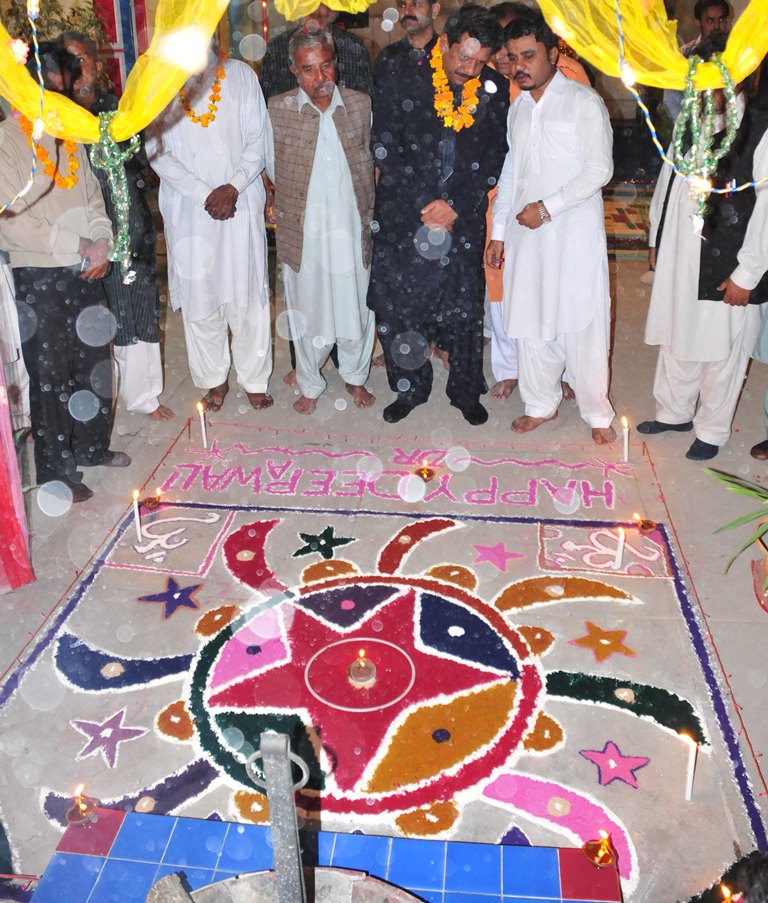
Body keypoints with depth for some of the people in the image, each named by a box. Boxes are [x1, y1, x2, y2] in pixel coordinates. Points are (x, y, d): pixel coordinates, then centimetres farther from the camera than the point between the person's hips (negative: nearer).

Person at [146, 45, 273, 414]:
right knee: (199, 299, 6)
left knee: (247, 297, 3)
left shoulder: (241, 76, 0)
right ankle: (214, 379, 24)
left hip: (240, 204, 0)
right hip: (187, 209, 1)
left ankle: (253, 378, 20)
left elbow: (257, 140, 0)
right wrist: (205, 194, -11)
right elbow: (157, 152, -2)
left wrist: (233, 187, -14)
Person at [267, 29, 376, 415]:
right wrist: (294, 195, 9)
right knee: (308, 311, 10)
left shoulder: (361, 104, -2)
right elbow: (271, 165, 7)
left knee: (355, 308, 12)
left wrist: (366, 207, 11)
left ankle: (355, 377, 35)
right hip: (302, 232, -1)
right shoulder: (277, 109, -7)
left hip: (351, 228, 1)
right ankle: (310, 386, 29)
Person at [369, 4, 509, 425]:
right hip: (402, 217, -1)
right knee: (396, 305, 3)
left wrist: (455, 207, -9)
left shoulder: (493, 90, 2)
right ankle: (409, 388, 23)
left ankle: (466, 391, 24)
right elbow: (385, 149, -6)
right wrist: (425, 204, -11)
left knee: (464, 309, 5)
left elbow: (493, 159, 3)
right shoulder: (401, 79, -4)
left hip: (463, 219, 1)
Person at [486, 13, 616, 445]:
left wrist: (546, 207, -14)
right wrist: (498, 231, 13)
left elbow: (599, 169, -10)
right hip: (525, 232, 6)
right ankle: (542, 404, 24)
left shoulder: (584, 102, -5)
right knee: (529, 320, 8)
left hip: (574, 232, -5)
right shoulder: (518, 107, 14)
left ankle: (598, 414, 11)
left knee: (583, 324, -3)